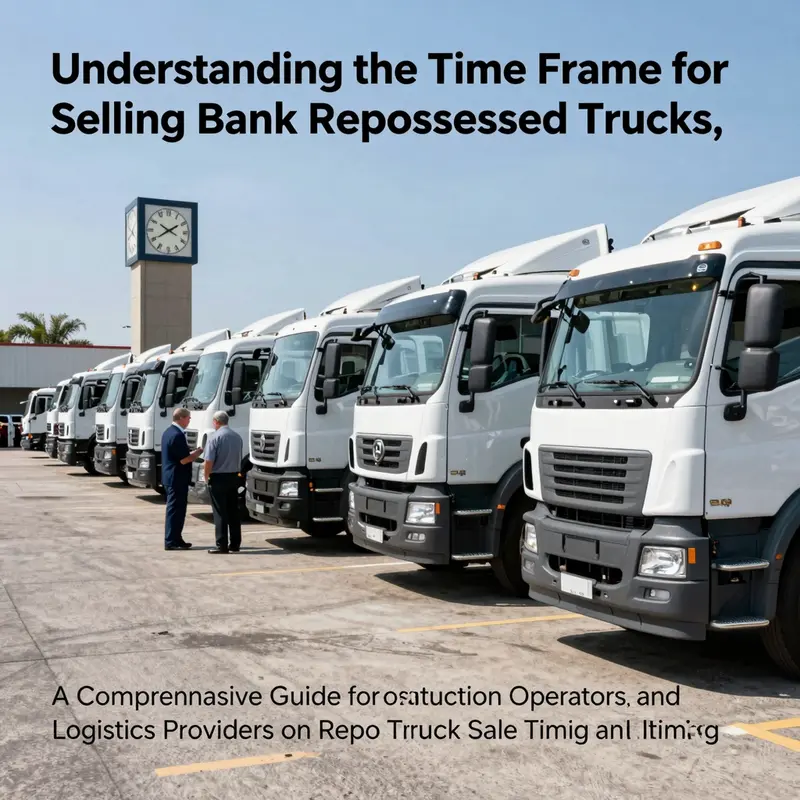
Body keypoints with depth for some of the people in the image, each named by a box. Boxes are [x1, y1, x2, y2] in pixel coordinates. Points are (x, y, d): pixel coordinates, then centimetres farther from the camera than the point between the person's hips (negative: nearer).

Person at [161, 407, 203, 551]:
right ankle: (171, 542, -1)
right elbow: (184, 460, -22)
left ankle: (175, 539, 22)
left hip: (171, 477, 11)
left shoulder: (169, 432, 12)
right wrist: (198, 452, -8)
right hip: (177, 478, -11)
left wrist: (194, 452, 13)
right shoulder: (177, 435, -20)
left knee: (176, 509, 16)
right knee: (175, 509, -5)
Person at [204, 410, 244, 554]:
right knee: (233, 512, 10)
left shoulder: (215, 437, -14)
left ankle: (222, 545, -2)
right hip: (233, 477, 6)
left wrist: (206, 476, -3)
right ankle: (235, 544, 14)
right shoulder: (237, 437, 7)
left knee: (220, 513, -2)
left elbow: (209, 461, -18)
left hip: (218, 478, -6)